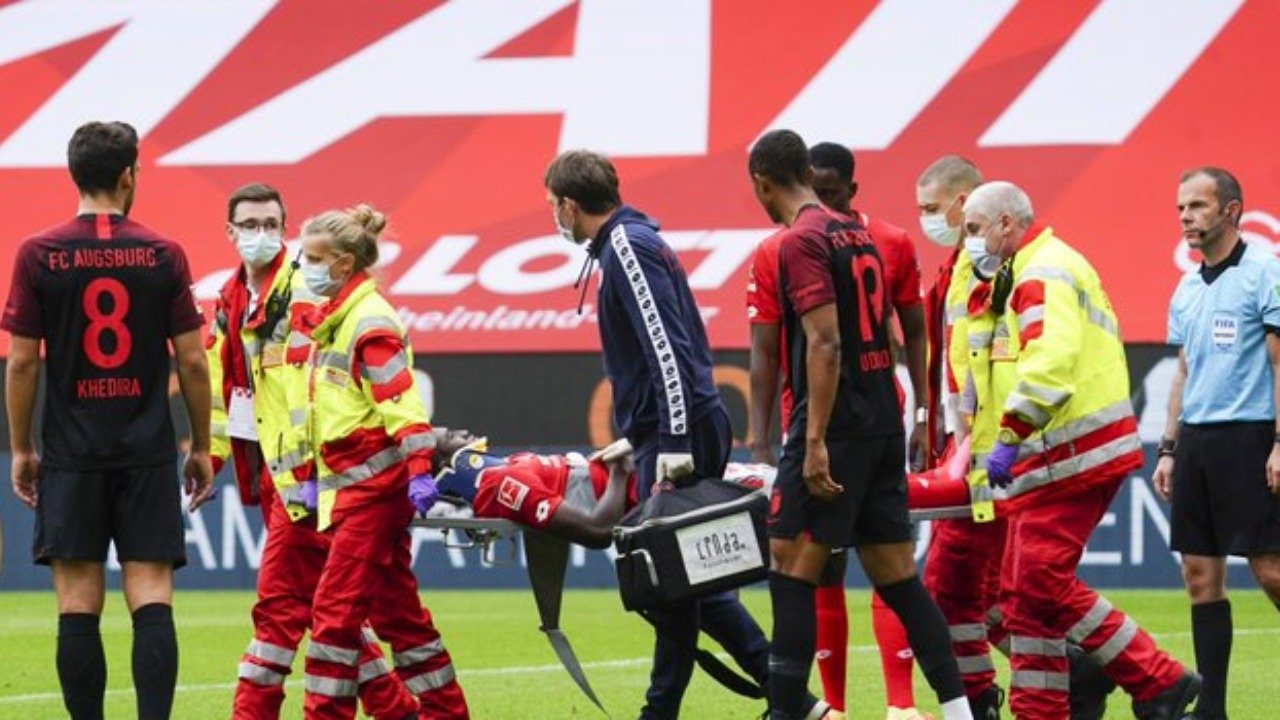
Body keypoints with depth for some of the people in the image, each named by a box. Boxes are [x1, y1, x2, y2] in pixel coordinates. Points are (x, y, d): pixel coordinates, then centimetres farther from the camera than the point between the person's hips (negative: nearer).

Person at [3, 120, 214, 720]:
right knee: (152, 602, -2)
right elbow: (192, 361, 1)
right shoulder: (163, 255, -1)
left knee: (78, 607, 1)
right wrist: (201, 447, 11)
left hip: (71, 454, 0)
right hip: (149, 454, 0)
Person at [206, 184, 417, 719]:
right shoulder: (232, 299, 14)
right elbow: (219, 387, 22)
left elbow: (305, 388, -20)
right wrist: (209, 460, 20)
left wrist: (299, 476, -25)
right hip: (268, 471, 9)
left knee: (280, 602, -7)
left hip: (301, 471, -9)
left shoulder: (299, 294, -12)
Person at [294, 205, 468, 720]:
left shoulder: (369, 324, -14)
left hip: (374, 484, -10)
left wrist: (418, 469, -29)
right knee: (395, 609, 11)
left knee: (335, 608, -9)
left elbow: (402, 402, -22)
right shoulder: (332, 318, 15)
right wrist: (314, 476, 23)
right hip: (348, 484, 10)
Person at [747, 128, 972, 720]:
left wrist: (815, 442, -21)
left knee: (791, 565, -5)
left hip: (837, 426, -8)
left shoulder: (801, 242, -11)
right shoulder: (857, 234, 15)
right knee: (895, 574, 9)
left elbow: (825, 343, -19)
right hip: (883, 423, 8)